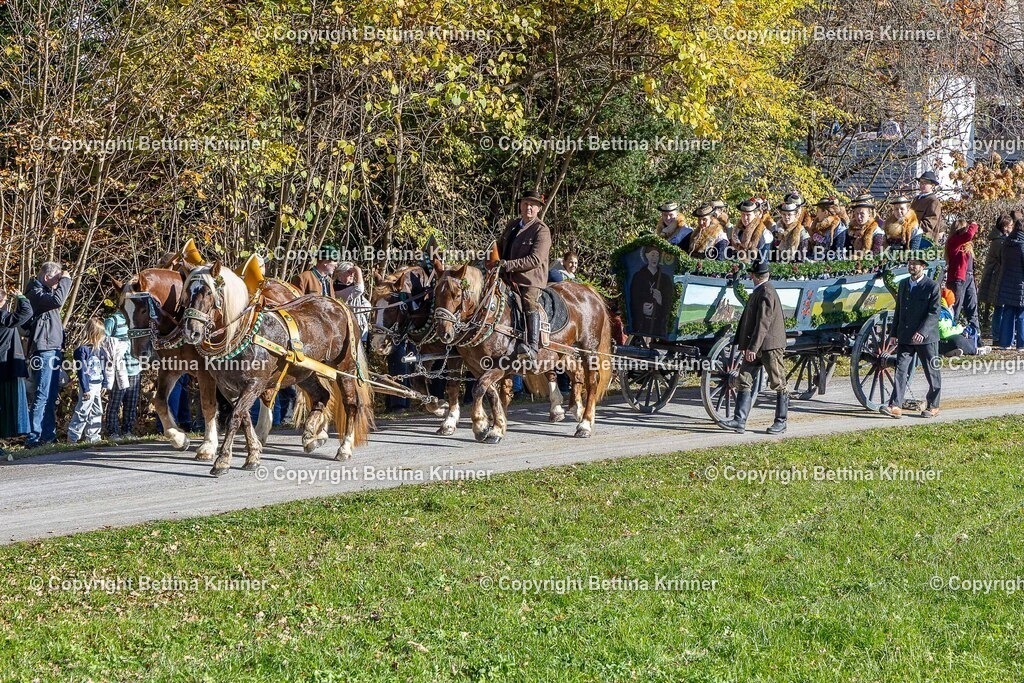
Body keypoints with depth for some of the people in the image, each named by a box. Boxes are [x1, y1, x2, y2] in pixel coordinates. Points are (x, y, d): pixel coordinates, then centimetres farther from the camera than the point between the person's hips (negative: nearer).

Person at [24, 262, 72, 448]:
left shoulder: (45, 292, 20)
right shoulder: (35, 292, -10)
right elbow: (57, 300, -26)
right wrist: (65, 280, -16)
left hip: (53, 350, 10)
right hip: (44, 350, -10)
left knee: (51, 396, 12)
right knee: (42, 396, -13)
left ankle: (48, 435, 15)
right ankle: (33, 437, -15)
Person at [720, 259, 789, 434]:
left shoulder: (767, 293, -15)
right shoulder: (757, 292, 15)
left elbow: (763, 322, -22)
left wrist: (753, 347, -25)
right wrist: (743, 344, 22)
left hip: (770, 346, -10)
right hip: (753, 347, 10)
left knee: (778, 384, 3)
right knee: (745, 382, 0)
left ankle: (781, 421, 10)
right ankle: (739, 421, -4)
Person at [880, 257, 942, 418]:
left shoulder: (933, 286, -8)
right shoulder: (903, 284, 11)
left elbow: (934, 313, -14)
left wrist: (922, 332, -24)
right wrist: (894, 333, 14)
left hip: (926, 338, -5)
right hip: (905, 337, 5)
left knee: (932, 372, 6)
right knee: (901, 370, -4)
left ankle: (933, 406, 18)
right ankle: (895, 406, -9)